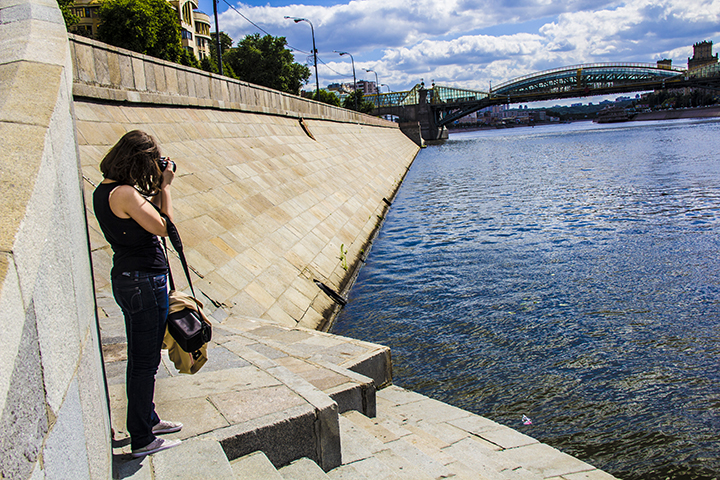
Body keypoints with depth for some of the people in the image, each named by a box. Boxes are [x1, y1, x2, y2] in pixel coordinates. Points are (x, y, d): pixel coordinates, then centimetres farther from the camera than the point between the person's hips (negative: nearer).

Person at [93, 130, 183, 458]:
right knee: (145, 361, 1)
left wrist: (157, 188, 7)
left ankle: (148, 420, 39)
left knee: (141, 358, 22)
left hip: (127, 279, 10)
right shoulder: (124, 193, -21)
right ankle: (142, 440, 14)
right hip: (144, 281, -10)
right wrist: (164, 186, -9)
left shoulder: (103, 191, 8)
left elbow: (145, 214, 14)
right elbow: (164, 226, -18)